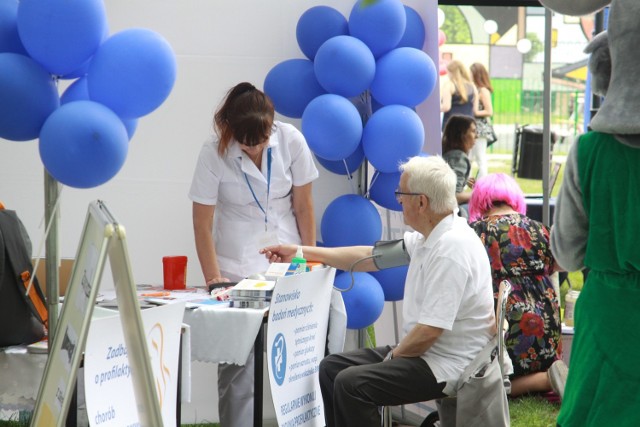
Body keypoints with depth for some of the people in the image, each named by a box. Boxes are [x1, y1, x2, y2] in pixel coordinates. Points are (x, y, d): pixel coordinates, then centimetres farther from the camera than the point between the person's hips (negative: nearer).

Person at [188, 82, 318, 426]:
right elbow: (202, 223, -7)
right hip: (238, 268, -2)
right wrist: (213, 278, -13)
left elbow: (303, 207, 2)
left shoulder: (291, 141, -7)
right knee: (236, 362, -5)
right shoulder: (214, 154, -12)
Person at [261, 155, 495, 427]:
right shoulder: (430, 236, 6)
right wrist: (301, 252, 18)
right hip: (424, 350, 10)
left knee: (351, 383, -21)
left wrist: (392, 357, -8)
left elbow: (428, 332, -26)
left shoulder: (450, 249, -24)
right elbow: (369, 257, 15)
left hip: (448, 364, -10)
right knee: (331, 368, 8)